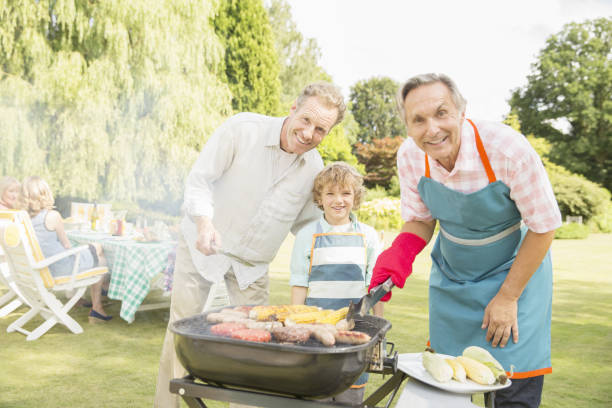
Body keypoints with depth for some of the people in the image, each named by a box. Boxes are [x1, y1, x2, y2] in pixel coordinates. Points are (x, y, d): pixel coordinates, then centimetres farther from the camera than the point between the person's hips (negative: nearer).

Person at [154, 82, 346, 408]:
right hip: (202, 246, -3)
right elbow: (199, 179, -16)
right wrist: (205, 223, -33)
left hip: (252, 264, 3)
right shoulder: (242, 129, -20)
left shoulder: (314, 169, -7)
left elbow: (306, 224, 5)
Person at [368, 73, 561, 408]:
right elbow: (420, 220, -2)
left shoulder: (509, 150, -30)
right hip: (450, 277, 4)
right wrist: (398, 254, -24)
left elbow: (543, 227, -18)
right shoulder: (409, 156, -18)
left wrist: (508, 297, -14)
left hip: (514, 272, -3)